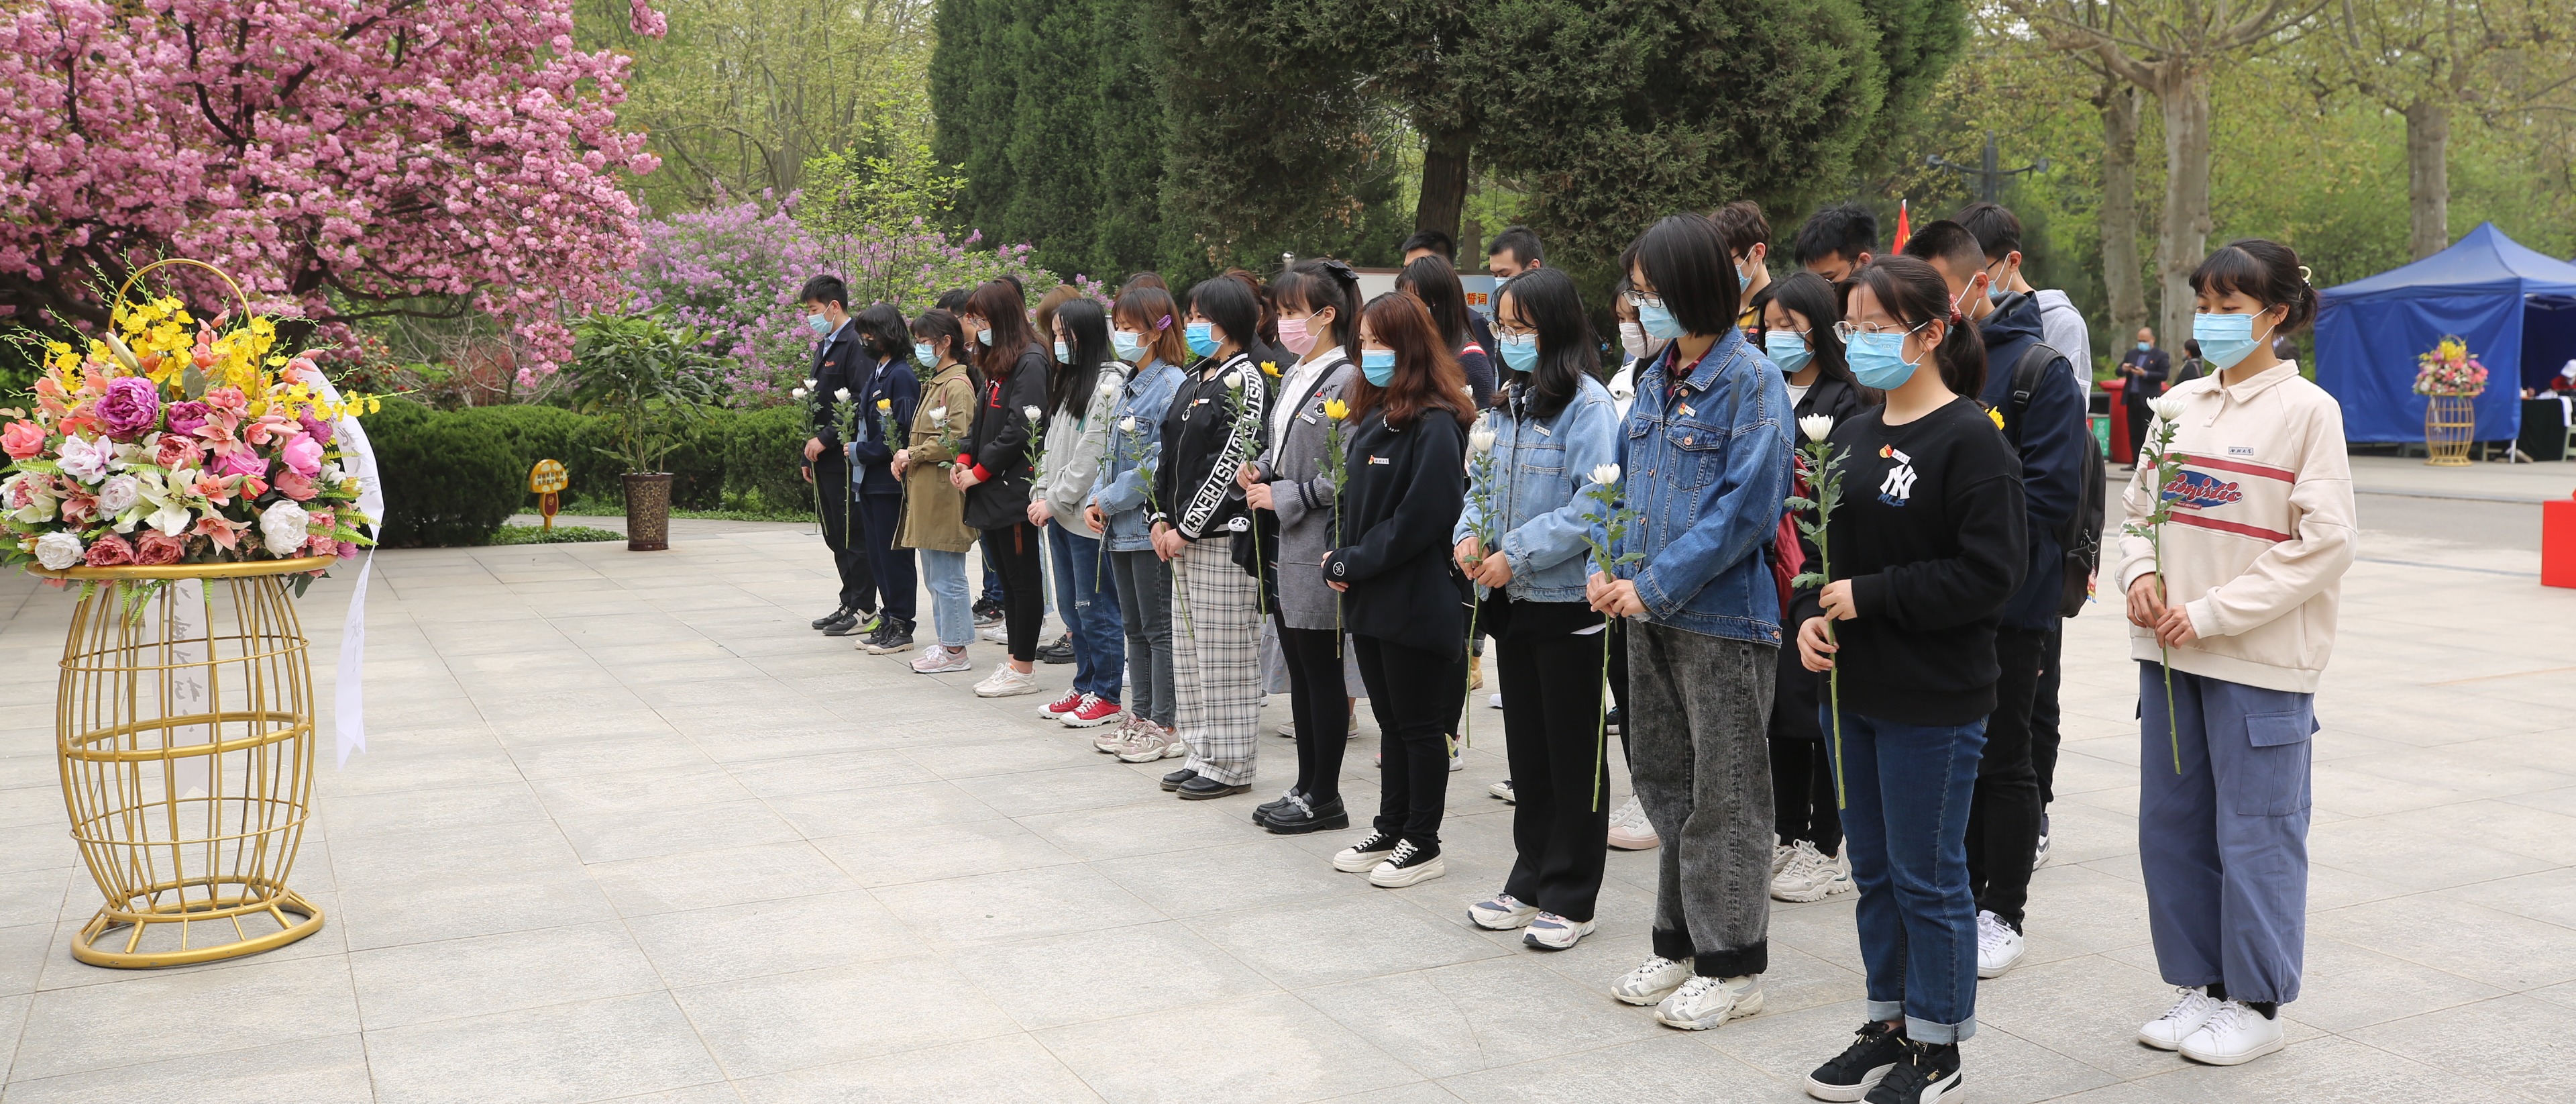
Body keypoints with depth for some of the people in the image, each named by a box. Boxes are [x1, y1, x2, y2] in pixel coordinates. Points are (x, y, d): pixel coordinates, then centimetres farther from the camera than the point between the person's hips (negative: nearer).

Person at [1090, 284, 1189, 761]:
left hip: (1152, 526, -9)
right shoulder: (1129, 386, 14)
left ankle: (1166, 727, 5)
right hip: (1122, 526, 9)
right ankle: (1140, 717, 24)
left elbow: (1160, 464, -20)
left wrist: (1110, 501, -12)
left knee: (1159, 628, -2)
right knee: (1134, 627, 15)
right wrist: (1096, 501, 3)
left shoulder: (1171, 386, -14)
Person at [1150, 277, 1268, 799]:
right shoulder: (1193, 379, 15)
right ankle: (1203, 754, 22)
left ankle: (1230, 765, 6)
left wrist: (1187, 527, -15)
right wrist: (1163, 517, 6)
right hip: (1184, 532, 9)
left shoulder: (1243, 381, -11)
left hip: (1223, 532, -9)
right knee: (1189, 648, 13)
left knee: (1224, 650, -3)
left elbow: (1230, 463, -16)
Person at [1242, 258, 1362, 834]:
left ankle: (1325, 798, 11)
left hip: (1318, 547, -9)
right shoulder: (1293, 378, 14)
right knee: (1299, 672, 14)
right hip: (1284, 547, 9)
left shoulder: (1344, 381, -14)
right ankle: (1306, 787, 24)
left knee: (1322, 673, 0)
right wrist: (1259, 471, 6)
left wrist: (1283, 498, -15)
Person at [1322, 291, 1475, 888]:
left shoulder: (1436, 425, -16)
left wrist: (1353, 563, -16)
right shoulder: (1373, 417, 12)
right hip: (1371, 598, 8)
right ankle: (1390, 829, 27)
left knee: (1420, 723, 3)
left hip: (1416, 601, -8)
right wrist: (1342, 559, 0)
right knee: (1391, 719, 17)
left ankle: (1423, 843, 14)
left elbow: (1419, 518, -20)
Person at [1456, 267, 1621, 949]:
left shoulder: (1587, 404, -13)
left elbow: (1594, 505, -20)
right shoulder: (1508, 403, 12)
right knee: (1526, 749, 16)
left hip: (1568, 600, -8)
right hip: (1511, 601, 8)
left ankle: (1569, 899, 13)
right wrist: (1469, 535, -2)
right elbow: (1481, 481, 19)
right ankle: (1530, 884, 27)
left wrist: (1517, 555, -20)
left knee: (1574, 753, 4)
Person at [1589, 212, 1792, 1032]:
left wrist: (1655, 585, -20)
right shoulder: (1655, 381, 10)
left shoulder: (1751, 380, -13)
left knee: (1725, 793, 2)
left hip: (1723, 616, -8)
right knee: (1663, 780, 15)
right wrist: (1608, 570, 0)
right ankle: (1682, 942, 29)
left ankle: (1733, 964, 14)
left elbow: (1747, 506, -19)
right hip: (1652, 615, 8)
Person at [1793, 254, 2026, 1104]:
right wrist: (1811, 615, -2)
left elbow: (1989, 573, -18)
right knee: (1873, 869, 17)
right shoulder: (1852, 435, 10)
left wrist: (1869, 596, -18)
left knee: (1928, 876, 4)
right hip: (1851, 690, 8)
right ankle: (1888, 1026, 31)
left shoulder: (1970, 441, -13)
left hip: (1932, 702, -7)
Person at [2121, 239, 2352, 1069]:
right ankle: (2201, 985, 26)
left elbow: (2324, 543, -12)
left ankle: (2257, 1001, 17)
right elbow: (2140, 510, 16)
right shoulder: (2178, 407, 9)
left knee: (2255, 834, 2)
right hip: (2171, 655, 6)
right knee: (2171, 825, 12)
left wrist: (2211, 613, -15)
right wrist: (2141, 573, -6)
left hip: (2260, 660, -6)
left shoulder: (2307, 410, -7)